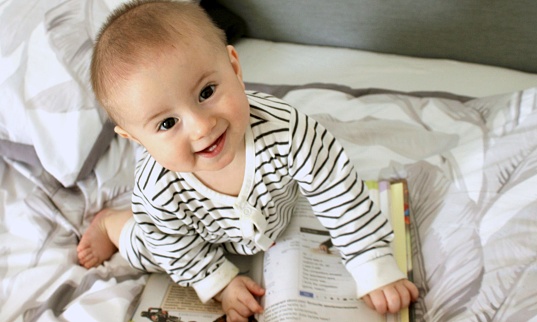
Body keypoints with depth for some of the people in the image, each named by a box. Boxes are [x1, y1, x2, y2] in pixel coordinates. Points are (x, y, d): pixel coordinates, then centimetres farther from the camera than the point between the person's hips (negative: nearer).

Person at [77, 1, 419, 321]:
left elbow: (342, 194, -33)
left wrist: (376, 270, -27)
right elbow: (178, 250, -19)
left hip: (277, 220, 2)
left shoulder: (285, 129, -45)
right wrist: (220, 281, -15)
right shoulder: (157, 192, -42)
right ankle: (110, 223, 46)